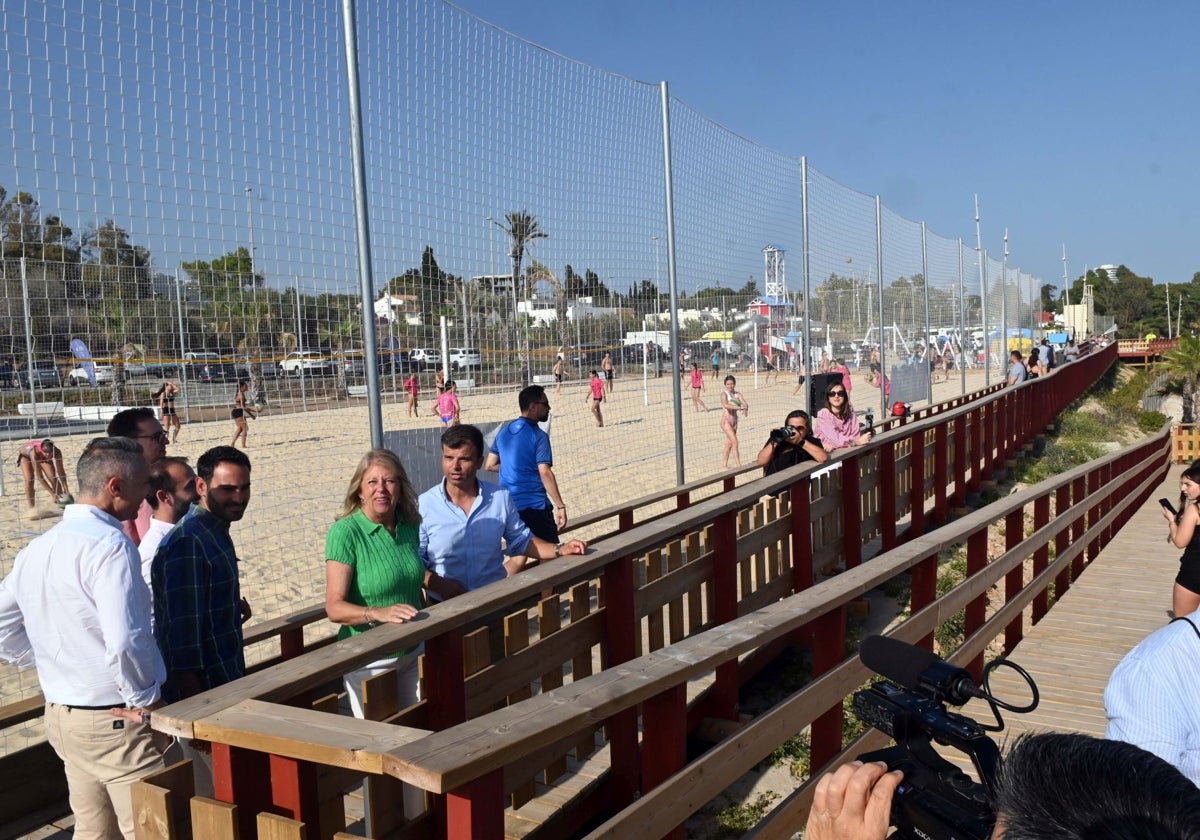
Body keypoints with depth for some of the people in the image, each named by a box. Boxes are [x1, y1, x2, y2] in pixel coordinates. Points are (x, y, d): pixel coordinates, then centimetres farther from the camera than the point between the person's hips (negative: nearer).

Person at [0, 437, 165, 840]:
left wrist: (50, 664, 16)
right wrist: (145, 699, -15)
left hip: (61, 716, 8)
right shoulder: (109, 545, -21)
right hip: (116, 722, -8)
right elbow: (125, 641, -29)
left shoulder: (38, 548, 6)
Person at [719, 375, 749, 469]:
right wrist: (739, 408, -39)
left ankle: (724, 465, 22)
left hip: (734, 421, 6)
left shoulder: (737, 394, 5)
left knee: (729, 444, 12)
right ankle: (738, 464, -13)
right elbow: (725, 405, -29)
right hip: (726, 421, -6)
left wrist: (745, 409, -32)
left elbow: (745, 403, -9)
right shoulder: (724, 394, -10)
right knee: (735, 442, -14)